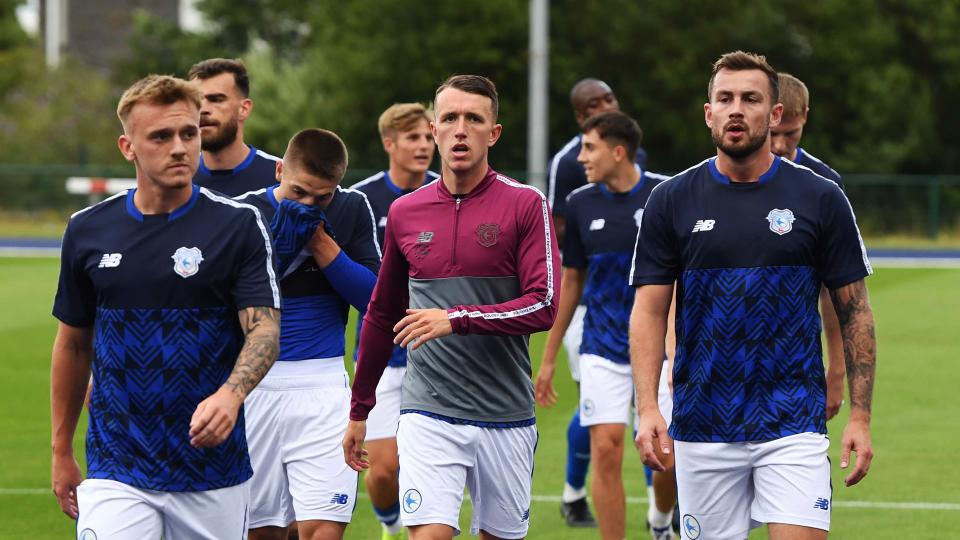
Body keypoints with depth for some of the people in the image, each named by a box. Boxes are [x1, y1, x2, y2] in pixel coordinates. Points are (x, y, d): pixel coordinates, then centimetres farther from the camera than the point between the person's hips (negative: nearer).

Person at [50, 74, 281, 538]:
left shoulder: (239, 225, -4)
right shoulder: (87, 230, 4)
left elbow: (264, 328, -12)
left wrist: (231, 394, -32)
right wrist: (61, 452, 16)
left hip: (213, 475, -1)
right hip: (115, 476, 1)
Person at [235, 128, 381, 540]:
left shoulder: (352, 210, 4)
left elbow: (375, 299, -3)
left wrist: (321, 243, -12)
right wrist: (274, 251, -16)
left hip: (321, 385, 0)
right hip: (252, 387, 0)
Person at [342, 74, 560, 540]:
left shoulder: (525, 205, -3)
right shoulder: (405, 213, 7)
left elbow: (543, 306, -12)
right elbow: (381, 315, 18)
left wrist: (456, 319, -20)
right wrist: (359, 410, 22)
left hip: (506, 418, -1)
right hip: (428, 413, 1)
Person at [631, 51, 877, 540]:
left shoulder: (820, 199, 1)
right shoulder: (671, 201, 3)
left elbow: (854, 312, 5)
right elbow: (649, 309, 2)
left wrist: (860, 416, -2)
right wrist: (647, 409, -11)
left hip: (793, 426, -1)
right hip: (702, 427, 1)